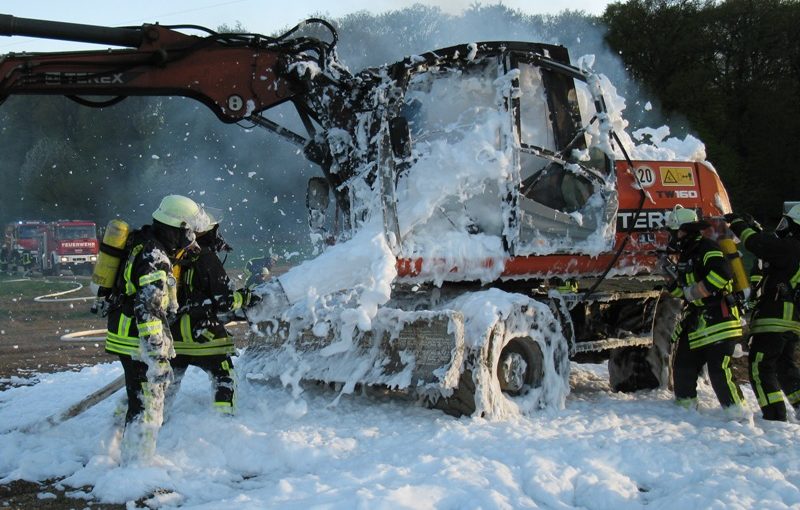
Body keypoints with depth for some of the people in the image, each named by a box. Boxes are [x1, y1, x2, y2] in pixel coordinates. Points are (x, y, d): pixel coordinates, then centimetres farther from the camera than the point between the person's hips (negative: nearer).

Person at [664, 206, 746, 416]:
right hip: (696, 321, 10)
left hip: (718, 321, -10)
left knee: (718, 370, -16)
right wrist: (672, 286, 11)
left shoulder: (707, 248, -12)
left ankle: (737, 412, -12)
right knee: (683, 364, 13)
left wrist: (694, 291, -20)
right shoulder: (686, 255, 19)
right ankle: (685, 403, 27)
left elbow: (722, 274, -28)